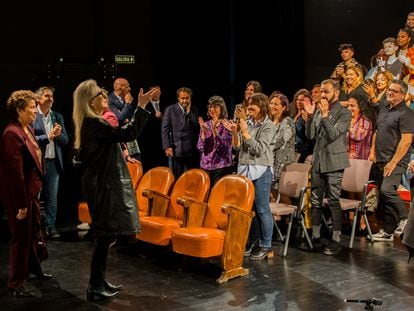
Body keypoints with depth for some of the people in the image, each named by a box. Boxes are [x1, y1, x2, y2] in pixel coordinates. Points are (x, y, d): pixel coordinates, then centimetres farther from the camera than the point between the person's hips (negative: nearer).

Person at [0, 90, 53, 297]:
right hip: (19, 194, -9)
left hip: (31, 190, 9)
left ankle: (34, 268, 42)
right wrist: (21, 203, -22)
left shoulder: (27, 129, 7)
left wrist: (33, 192, 12)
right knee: (21, 237, 2)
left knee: (34, 232, 22)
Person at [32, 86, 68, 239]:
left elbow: (65, 140, 9)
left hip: (54, 162, 4)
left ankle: (51, 226, 15)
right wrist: (48, 136, -18)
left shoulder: (58, 117, 10)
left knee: (52, 197, 8)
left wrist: (58, 134, -11)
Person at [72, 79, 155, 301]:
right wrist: (142, 106, -22)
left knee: (105, 235, 15)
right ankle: (95, 287, 4)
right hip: (103, 186, -10)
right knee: (104, 235, -4)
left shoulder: (92, 123, 14)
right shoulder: (94, 124, -18)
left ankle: (100, 281, 24)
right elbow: (129, 133, -25)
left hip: (103, 184, 10)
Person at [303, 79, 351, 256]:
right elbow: (310, 135, 6)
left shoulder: (344, 113, -6)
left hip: (334, 163, -6)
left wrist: (325, 115, -22)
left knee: (333, 201, -3)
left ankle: (336, 241, 6)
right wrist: (310, 116, -5)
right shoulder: (319, 110, 11)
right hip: (318, 161, 6)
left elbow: (333, 134, -17)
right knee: (316, 201, 10)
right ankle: (315, 237, 20)